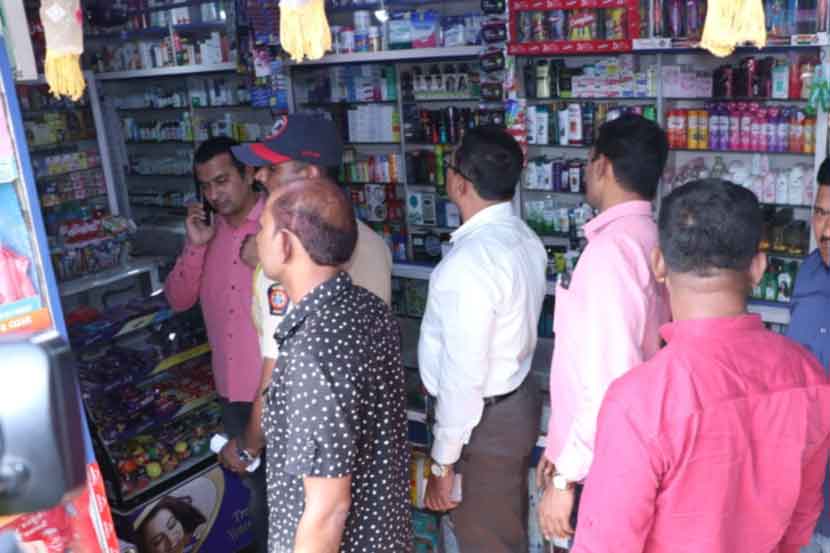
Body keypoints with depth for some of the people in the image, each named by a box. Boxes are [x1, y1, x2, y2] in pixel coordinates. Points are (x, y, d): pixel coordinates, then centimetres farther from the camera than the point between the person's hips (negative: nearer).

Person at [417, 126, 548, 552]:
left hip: (482, 419, -9)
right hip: (514, 399, 9)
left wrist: (443, 461, -17)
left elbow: (464, 374, -27)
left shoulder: (472, 260, -28)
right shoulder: (521, 237, 1)